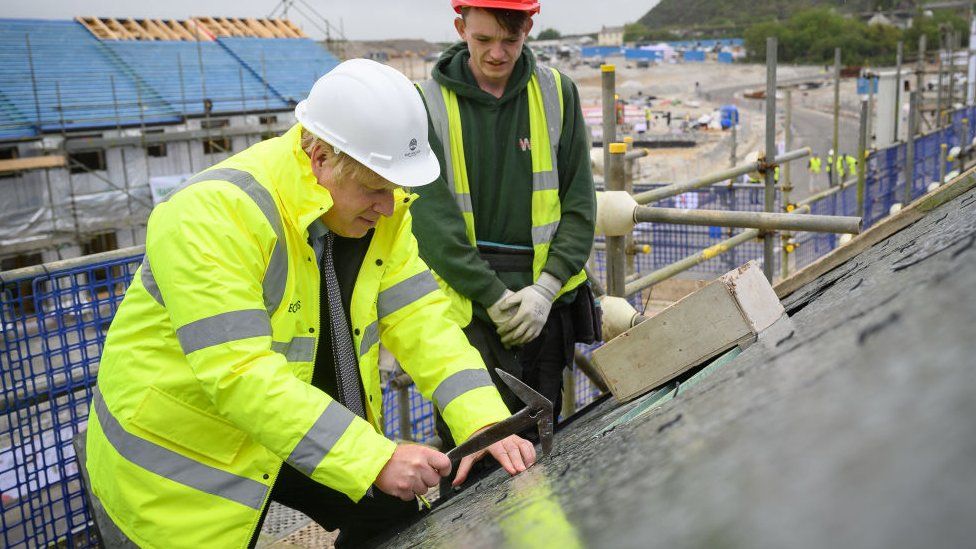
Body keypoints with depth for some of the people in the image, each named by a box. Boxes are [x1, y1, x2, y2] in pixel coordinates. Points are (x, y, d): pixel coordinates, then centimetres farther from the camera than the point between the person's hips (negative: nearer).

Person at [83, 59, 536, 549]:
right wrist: (376, 459, -38)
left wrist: (486, 424, -25)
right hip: (181, 449, -6)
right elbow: (241, 376, -36)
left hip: (300, 423, 6)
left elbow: (419, 319, -11)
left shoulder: (379, 209, -8)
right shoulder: (214, 214, -30)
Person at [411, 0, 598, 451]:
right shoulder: (428, 105, -3)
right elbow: (433, 220, -7)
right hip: (467, 307, -2)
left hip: (545, 306, 3)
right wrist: (495, 298, -11)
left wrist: (546, 287, -8)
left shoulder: (557, 93, 5)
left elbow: (580, 203, 3)